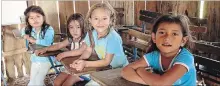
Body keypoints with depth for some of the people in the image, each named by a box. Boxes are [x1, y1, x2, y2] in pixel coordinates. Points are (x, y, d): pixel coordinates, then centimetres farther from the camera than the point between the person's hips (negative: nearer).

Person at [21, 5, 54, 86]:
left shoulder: (49, 29, -22)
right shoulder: (28, 29, -4)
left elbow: (47, 42, -37)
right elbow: (23, 31, 21)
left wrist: (34, 40, -24)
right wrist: (26, 36, -1)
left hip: (46, 59, -6)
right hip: (34, 59, 6)